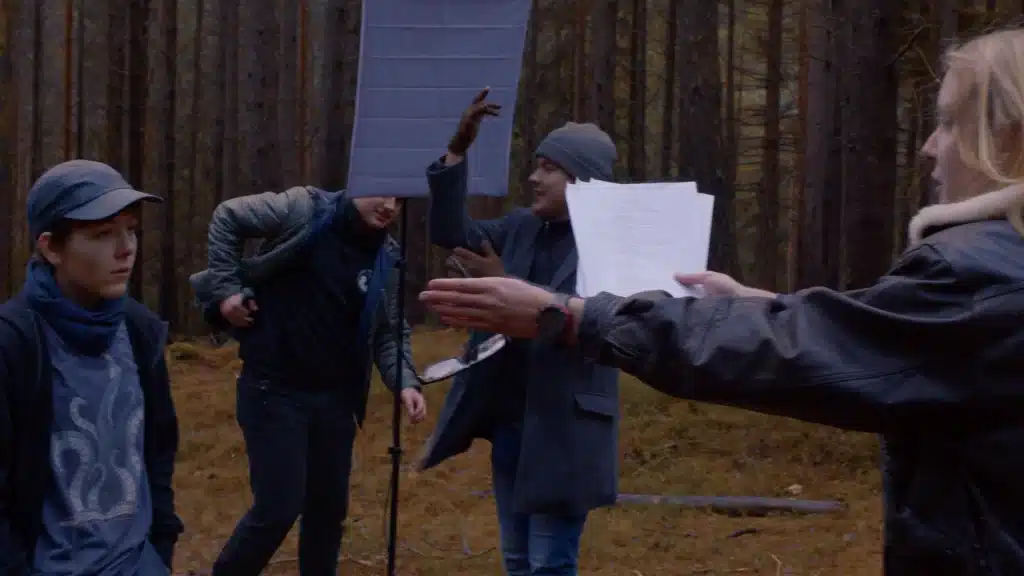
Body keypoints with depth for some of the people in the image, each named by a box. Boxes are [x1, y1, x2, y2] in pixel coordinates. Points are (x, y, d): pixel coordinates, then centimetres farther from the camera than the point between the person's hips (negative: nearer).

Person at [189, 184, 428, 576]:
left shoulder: (387, 259, 4)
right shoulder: (306, 210, -12)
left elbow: (389, 333, 8)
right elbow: (228, 217, -5)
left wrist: (405, 382, -9)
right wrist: (226, 289, -10)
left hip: (335, 397, 6)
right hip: (274, 388, -6)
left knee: (330, 507, 13)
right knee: (279, 508, -7)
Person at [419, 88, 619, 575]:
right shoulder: (522, 228, 9)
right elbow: (450, 233, 6)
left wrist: (505, 287, -25)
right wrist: (457, 151, -3)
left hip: (563, 431, -7)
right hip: (510, 423, 7)